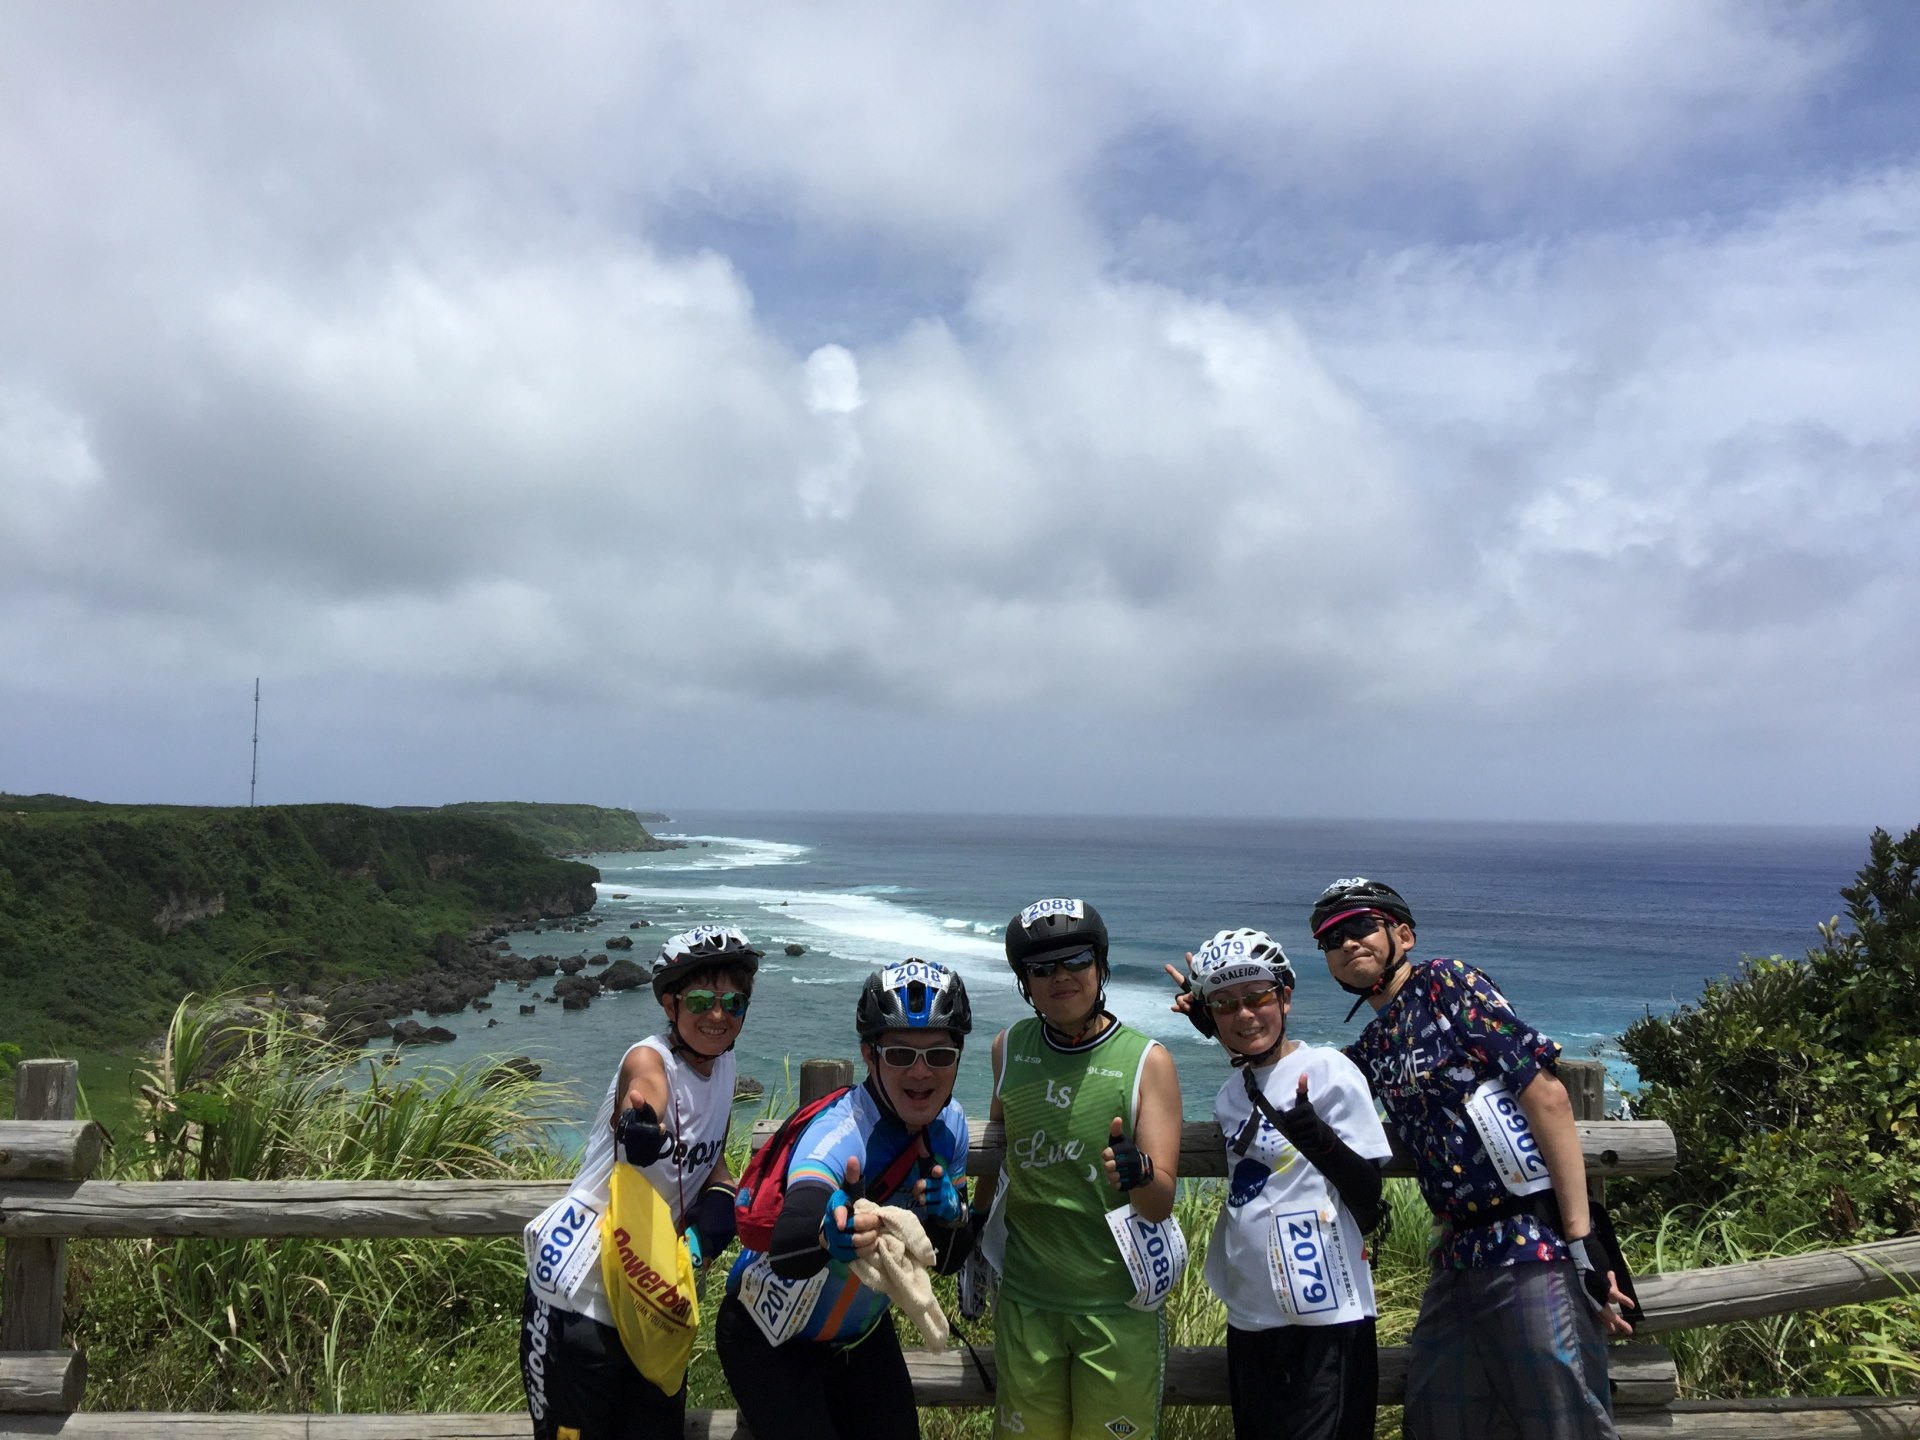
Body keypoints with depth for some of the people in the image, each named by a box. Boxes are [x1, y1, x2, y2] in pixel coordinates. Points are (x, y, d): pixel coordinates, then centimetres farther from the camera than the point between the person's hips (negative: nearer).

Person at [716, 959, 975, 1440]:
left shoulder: (949, 1124, -12)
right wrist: (829, 1233, -71)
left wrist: (948, 1217, -27)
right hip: (771, 1340, -5)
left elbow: (948, 1261, -5)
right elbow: (785, 1251, -49)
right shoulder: (838, 1132, -33)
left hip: (863, 1336, 6)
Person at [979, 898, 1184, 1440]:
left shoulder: (1147, 1060, -11)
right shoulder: (1008, 1048, -2)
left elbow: (1161, 1204, -15)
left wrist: (1140, 1175, -35)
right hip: (1025, 1298, 3)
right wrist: (980, 1211, 15)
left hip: (1118, 1302, -2)